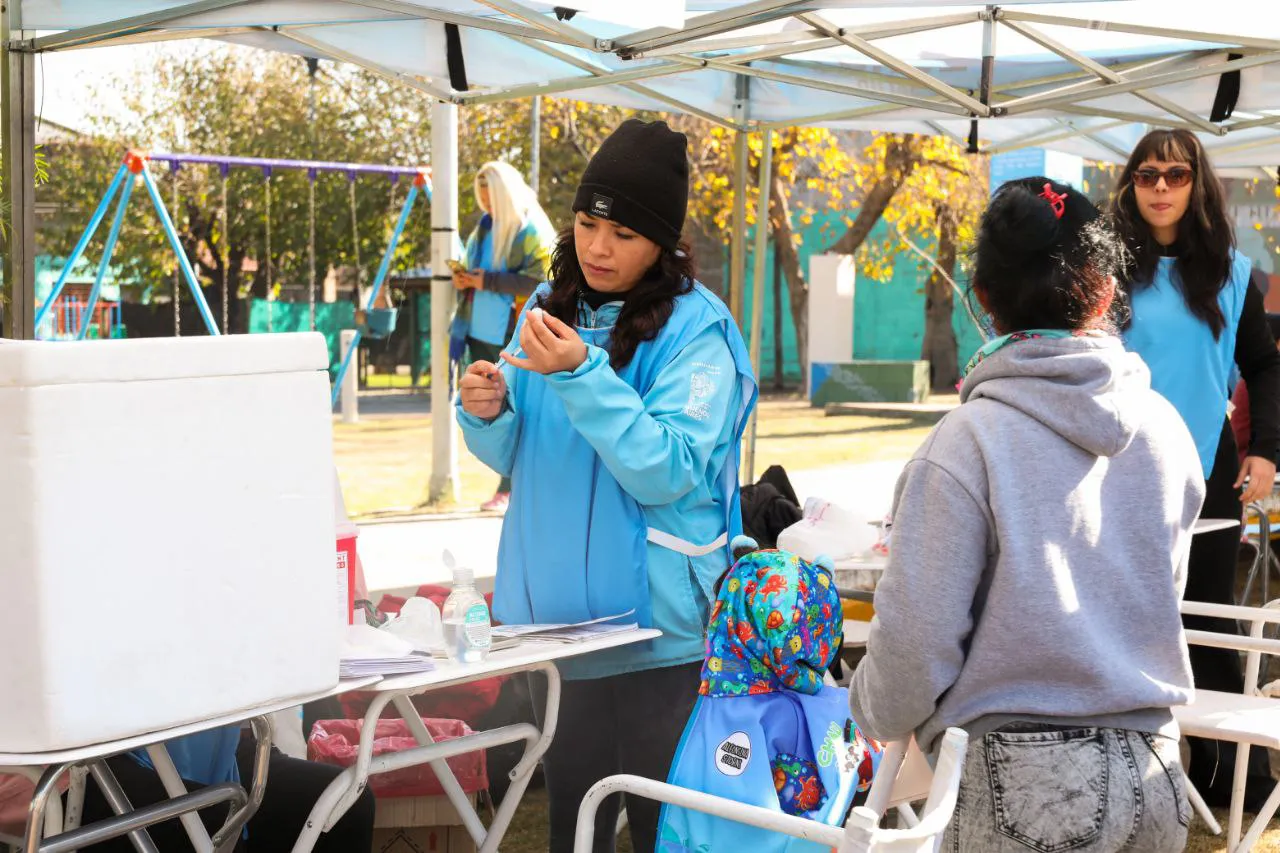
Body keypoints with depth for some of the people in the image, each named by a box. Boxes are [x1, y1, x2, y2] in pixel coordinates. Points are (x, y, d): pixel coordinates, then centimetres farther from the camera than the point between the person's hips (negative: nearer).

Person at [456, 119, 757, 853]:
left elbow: (666, 474, -20)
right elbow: (517, 460, 12)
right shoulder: (552, 307, 7)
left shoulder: (696, 331, -11)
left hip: (657, 626, -5)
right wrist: (489, 414, -10)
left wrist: (580, 376, -27)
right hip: (555, 615, 6)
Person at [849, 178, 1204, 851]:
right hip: (1153, 768, 5)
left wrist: (877, 711, 7)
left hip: (1024, 783, -5)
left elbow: (918, 632, -12)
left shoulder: (966, 443, -14)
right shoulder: (1165, 429, 2)